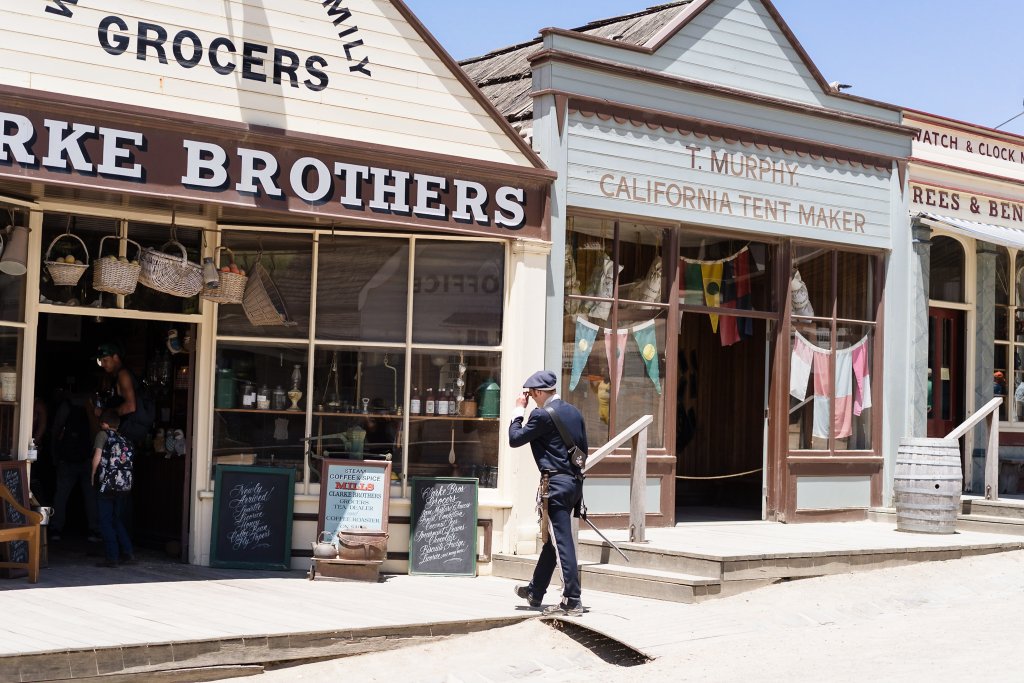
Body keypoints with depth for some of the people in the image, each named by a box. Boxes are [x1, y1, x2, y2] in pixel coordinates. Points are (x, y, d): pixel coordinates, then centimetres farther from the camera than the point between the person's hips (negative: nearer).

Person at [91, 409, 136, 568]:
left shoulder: (103, 434, 0)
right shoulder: (125, 440, 15)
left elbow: (97, 457, -6)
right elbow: (130, 460, 12)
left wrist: (93, 475, 6)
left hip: (108, 484, -6)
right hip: (125, 485, 6)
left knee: (106, 522, 2)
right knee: (117, 521, 17)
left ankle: (112, 557, -2)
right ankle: (128, 554, 11)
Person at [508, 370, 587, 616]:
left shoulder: (542, 415, -13)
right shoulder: (574, 412, 12)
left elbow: (515, 439, -6)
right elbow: (583, 449, 17)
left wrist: (519, 411, 5)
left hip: (555, 483, -9)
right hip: (575, 481, 9)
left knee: (562, 542, -7)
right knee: (552, 539, 18)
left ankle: (572, 601, -8)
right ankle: (535, 592, 31)